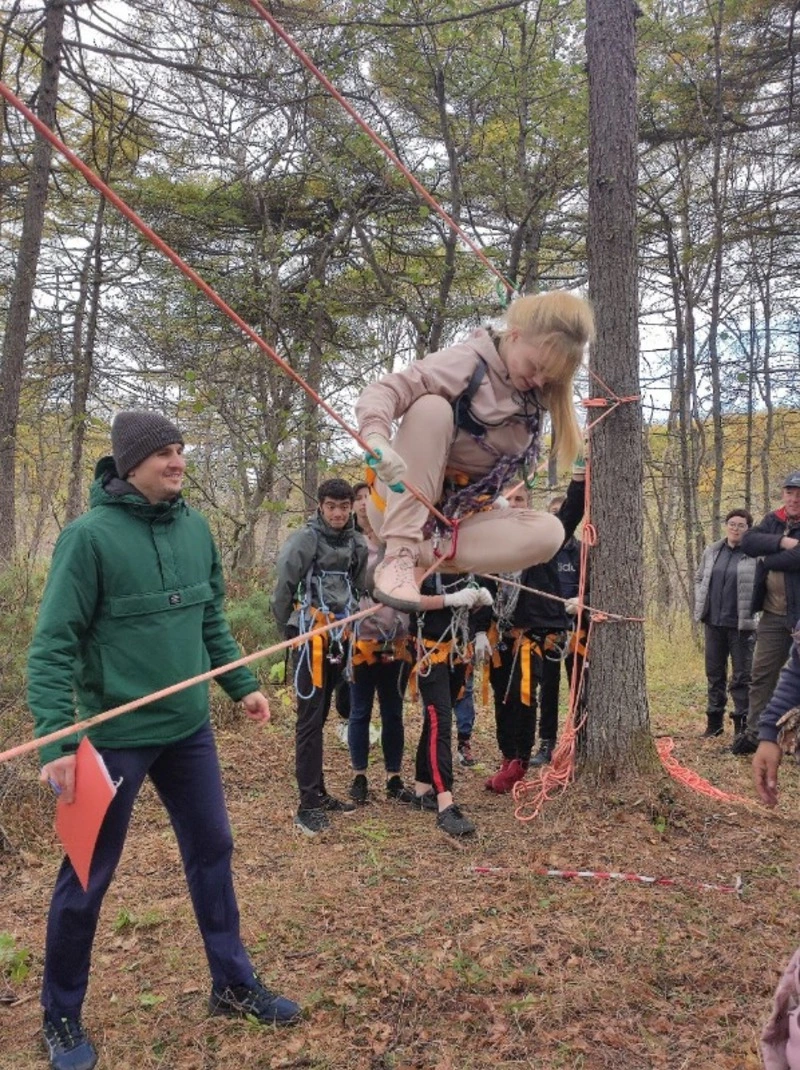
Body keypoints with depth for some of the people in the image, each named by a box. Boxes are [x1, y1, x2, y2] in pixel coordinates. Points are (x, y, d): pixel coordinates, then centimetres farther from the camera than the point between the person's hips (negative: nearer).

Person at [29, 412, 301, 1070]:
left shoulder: (196, 528, 1)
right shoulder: (90, 535, -17)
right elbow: (53, 646, -16)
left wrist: (242, 685, 11)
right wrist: (56, 743, -21)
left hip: (189, 728, 6)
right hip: (116, 734, -6)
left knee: (212, 851, 15)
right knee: (88, 876, 10)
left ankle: (233, 983, 34)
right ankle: (61, 1016, 32)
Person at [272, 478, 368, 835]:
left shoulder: (357, 543, 7)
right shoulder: (305, 539, -10)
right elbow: (283, 587, -7)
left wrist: (348, 626, 10)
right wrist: (288, 630, 1)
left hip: (339, 637, 6)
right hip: (311, 637, -6)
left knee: (320, 717, 15)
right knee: (310, 719, -5)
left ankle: (318, 793, 24)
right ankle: (308, 805, -1)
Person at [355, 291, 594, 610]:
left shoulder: (534, 396, 3)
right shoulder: (467, 363, -16)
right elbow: (381, 392, -27)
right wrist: (378, 439, -44)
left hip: (459, 517, 5)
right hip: (400, 505, -5)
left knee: (548, 532, -18)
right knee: (432, 407, -29)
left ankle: (423, 552, -24)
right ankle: (398, 554, -33)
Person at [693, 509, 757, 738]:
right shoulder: (711, 551, 8)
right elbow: (699, 578, 19)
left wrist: (753, 615, -11)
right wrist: (700, 605, 9)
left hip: (741, 625, -5)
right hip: (714, 622, 5)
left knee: (741, 676, 2)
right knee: (714, 673, 13)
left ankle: (742, 724, 13)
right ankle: (714, 721, 25)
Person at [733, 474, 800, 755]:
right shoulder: (774, 521, 10)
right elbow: (748, 541, -6)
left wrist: (768, 559, -11)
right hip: (773, 615, 5)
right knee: (761, 676, 6)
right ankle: (754, 732, 11)